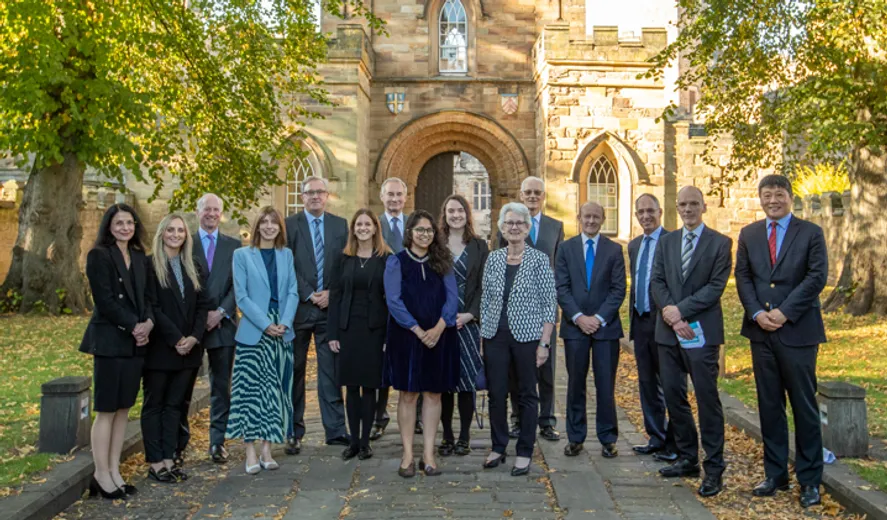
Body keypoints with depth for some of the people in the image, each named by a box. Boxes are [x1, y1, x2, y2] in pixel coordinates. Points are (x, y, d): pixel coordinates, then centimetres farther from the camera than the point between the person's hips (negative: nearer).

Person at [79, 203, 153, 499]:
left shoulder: (140, 257, 14)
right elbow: (105, 300, -12)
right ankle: (101, 475, 9)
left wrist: (148, 323, -6)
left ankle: (114, 471, 18)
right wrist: (134, 326, -13)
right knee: (106, 410, -1)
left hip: (135, 341, 6)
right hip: (110, 340, -6)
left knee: (124, 409, 9)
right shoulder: (99, 255, -5)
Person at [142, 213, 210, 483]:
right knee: (154, 405, 6)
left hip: (189, 347, 5)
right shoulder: (150, 266, -4)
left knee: (175, 404, 10)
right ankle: (155, 462, 12)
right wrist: (175, 338, -15)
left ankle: (168, 458, 17)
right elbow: (152, 307, -11)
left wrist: (195, 336, -7)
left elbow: (203, 304, 7)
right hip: (159, 347, -5)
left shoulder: (194, 267, 11)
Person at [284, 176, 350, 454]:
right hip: (298, 307, -2)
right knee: (295, 371, 6)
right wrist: (309, 295, -10)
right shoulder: (289, 224, 1)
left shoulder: (341, 225, 10)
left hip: (330, 306, 2)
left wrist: (331, 293, -6)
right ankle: (294, 432, 15)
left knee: (331, 371, 5)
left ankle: (335, 430, 13)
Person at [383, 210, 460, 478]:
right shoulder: (396, 262, 2)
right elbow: (393, 300, -7)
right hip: (406, 336, -2)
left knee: (434, 393, 5)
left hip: (439, 336, 3)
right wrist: (418, 330, -14)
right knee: (408, 394, 2)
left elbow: (452, 297, 1)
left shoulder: (442, 262, 9)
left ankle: (428, 454, 14)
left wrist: (439, 328, -14)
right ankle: (407, 455, 11)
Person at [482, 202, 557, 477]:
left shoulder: (539, 259, -3)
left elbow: (549, 303, -5)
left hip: (527, 336, -3)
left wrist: (544, 343, -10)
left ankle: (525, 453, 20)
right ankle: (498, 447, 25)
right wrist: (483, 333, 7)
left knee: (527, 394, 7)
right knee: (496, 393, 9)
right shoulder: (493, 258, 7)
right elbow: (485, 299, 12)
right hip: (495, 337, 3)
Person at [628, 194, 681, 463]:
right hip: (640, 321, 8)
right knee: (647, 383, 14)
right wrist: (633, 315, 16)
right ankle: (656, 438, 27)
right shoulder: (633, 245, 14)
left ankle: (675, 443, 13)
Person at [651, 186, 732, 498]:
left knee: (707, 398, -1)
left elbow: (716, 286, -9)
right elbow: (657, 282, 4)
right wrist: (672, 316, -10)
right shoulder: (666, 241, 12)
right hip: (668, 331, 5)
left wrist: (681, 310, -16)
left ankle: (714, 468, 9)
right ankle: (687, 459, 23)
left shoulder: (720, 243, -1)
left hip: (701, 331, -5)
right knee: (672, 395, 9)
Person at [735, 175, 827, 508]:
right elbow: (742, 277, 6)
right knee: (769, 405, 9)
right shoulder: (748, 234, 11)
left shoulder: (810, 233, 0)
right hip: (761, 330, 3)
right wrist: (757, 313, -8)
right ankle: (775, 474, 19)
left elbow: (817, 277, -8)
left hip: (798, 331, -3)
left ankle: (809, 480, 14)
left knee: (804, 406, 3)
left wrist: (784, 312, -14)